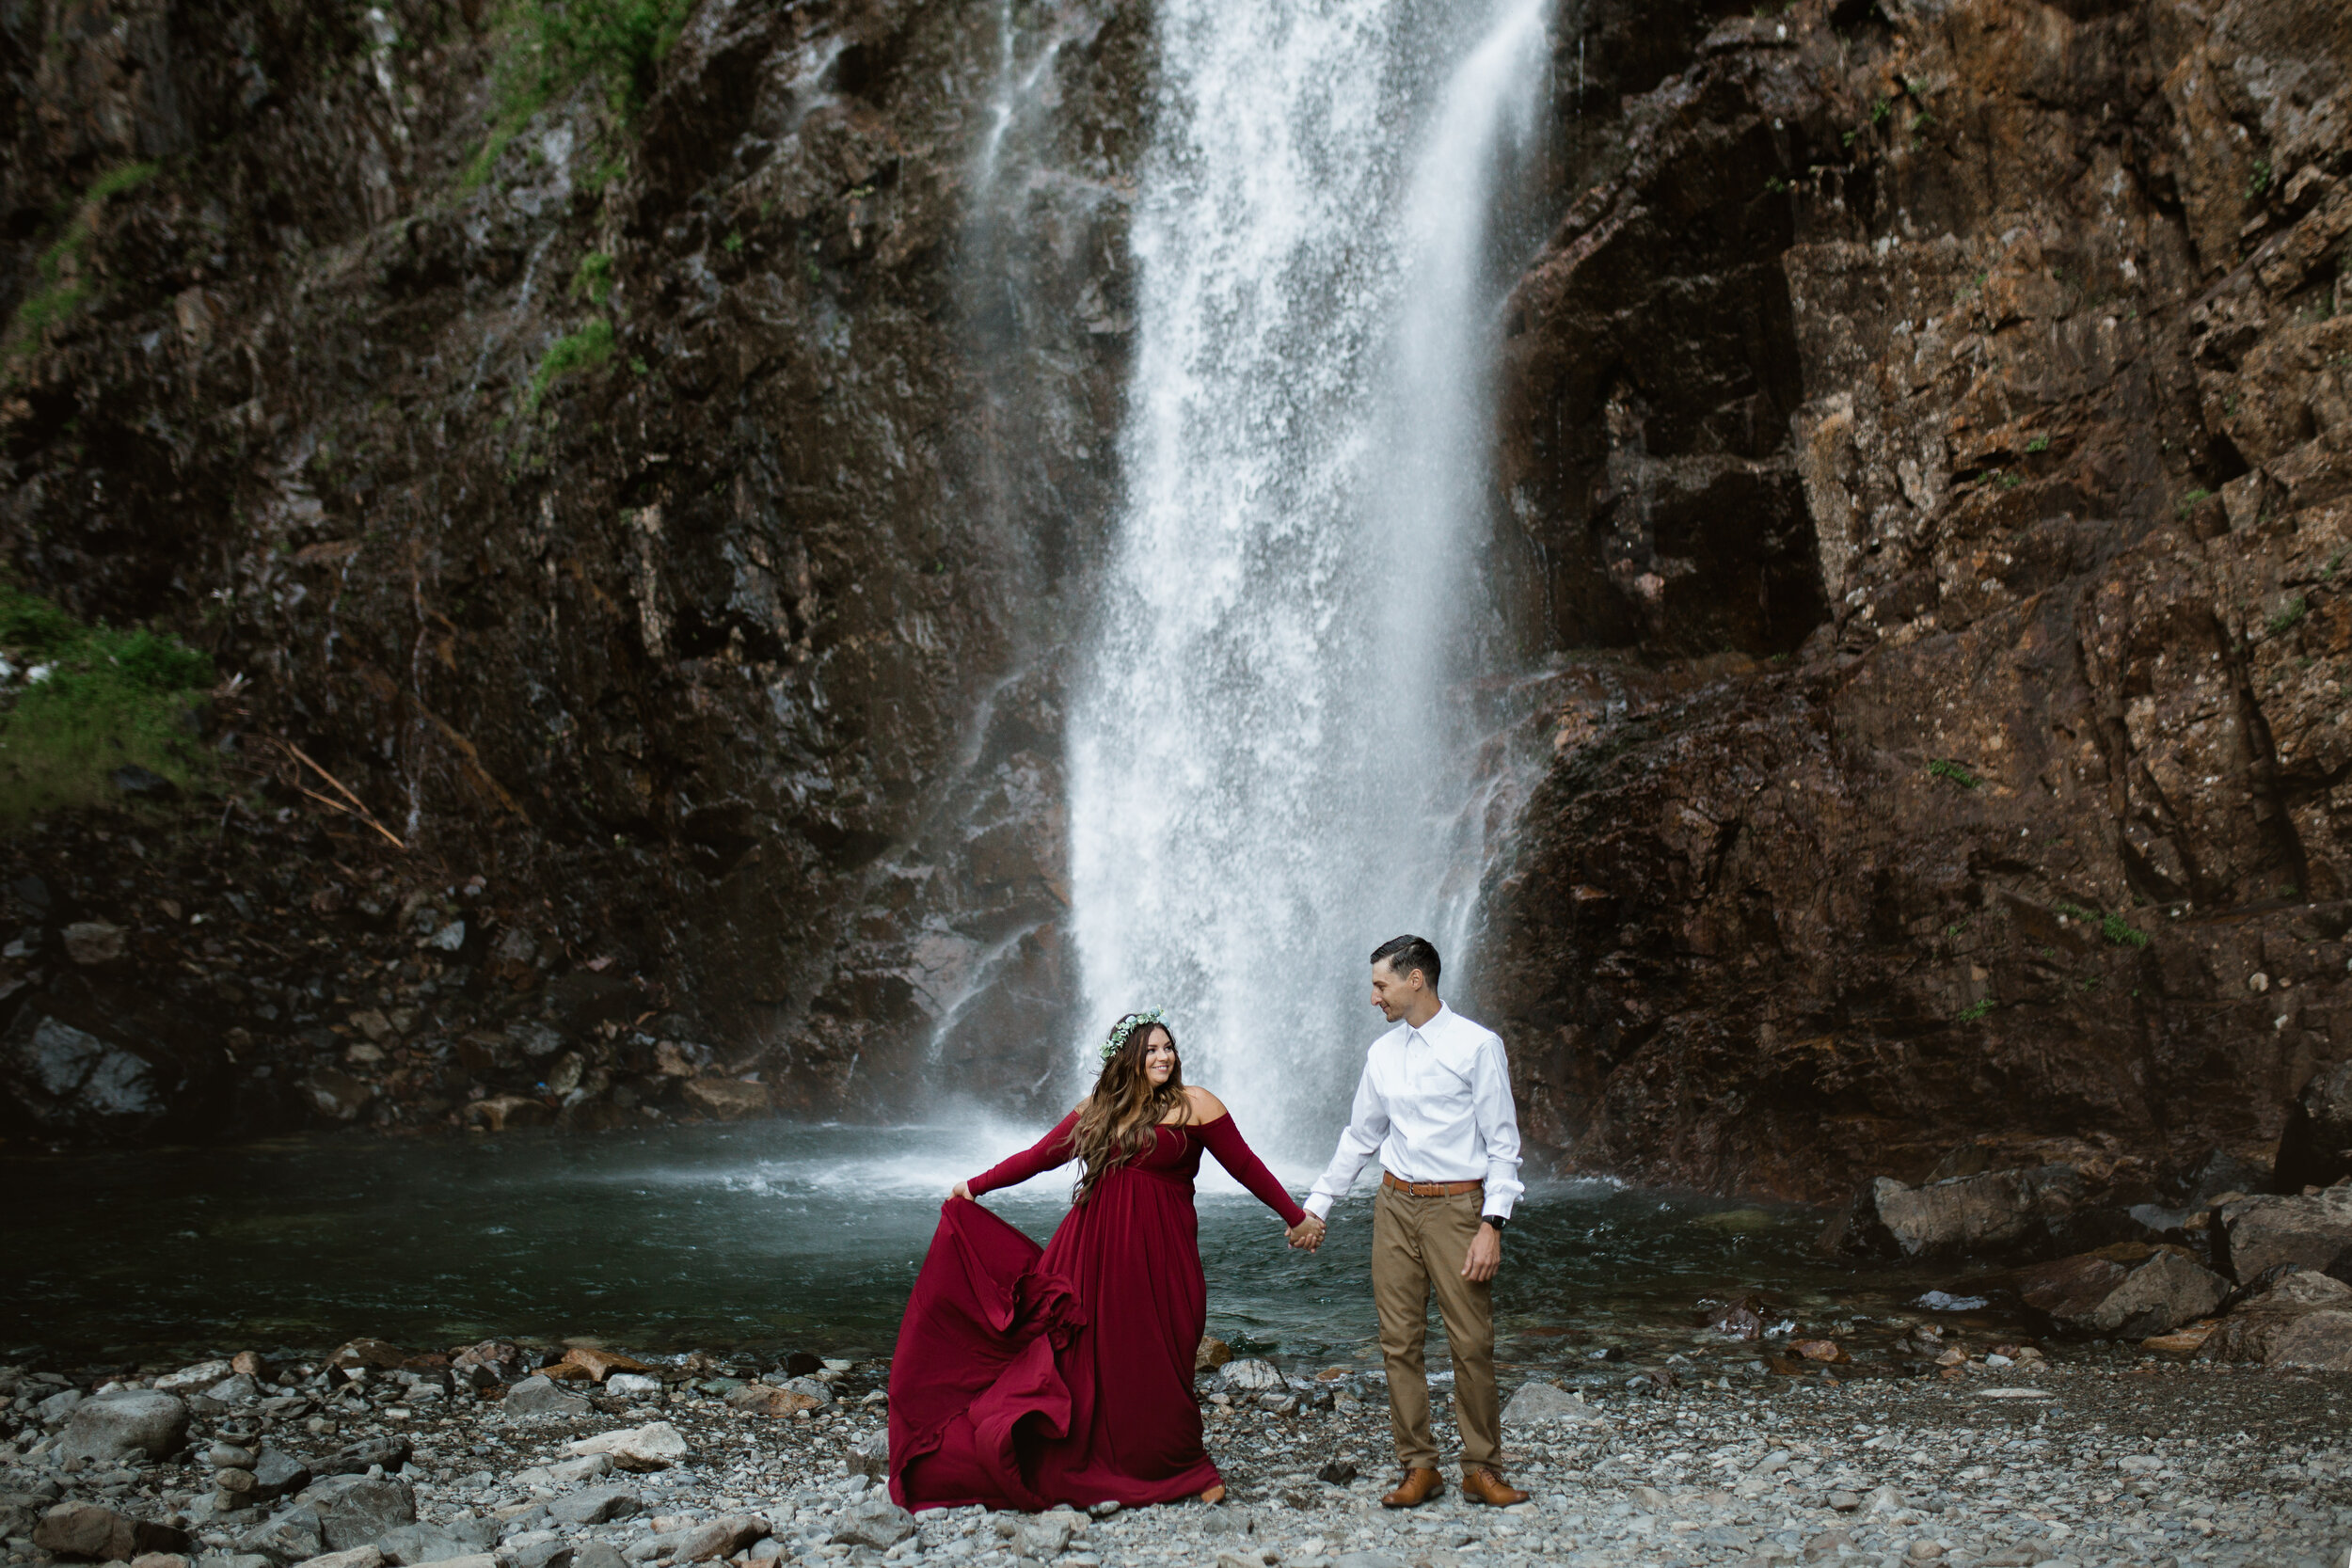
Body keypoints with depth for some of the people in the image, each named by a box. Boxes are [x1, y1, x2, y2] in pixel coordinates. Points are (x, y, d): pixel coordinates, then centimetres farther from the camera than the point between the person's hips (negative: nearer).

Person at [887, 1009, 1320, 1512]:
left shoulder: (1194, 1105, 1)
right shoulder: (1098, 1110, 10)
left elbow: (1245, 1167, 3)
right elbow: (1039, 1156, 14)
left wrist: (1296, 1218, 3)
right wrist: (975, 1187, 12)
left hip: (1159, 1253, -3)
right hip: (1093, 1245, 3)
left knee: (1155, 1366, 2)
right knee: (1089, 1356, 1)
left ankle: (1185, 1469, 23)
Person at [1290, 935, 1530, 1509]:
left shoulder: (1477, 1046, -6)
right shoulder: (1382, 1053, 10)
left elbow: (1503, 1142, -6)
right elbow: (1359, 1136, 19)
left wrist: (1492, 1224, -14)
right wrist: (1317, 1206, 19)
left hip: (1458, 1205, -5)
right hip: (1396, 1204, 5)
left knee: (1471, 1343, -1)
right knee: (1399, 1341, 4)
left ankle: (1481, 1469, 13)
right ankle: (1419, 1467, 15)